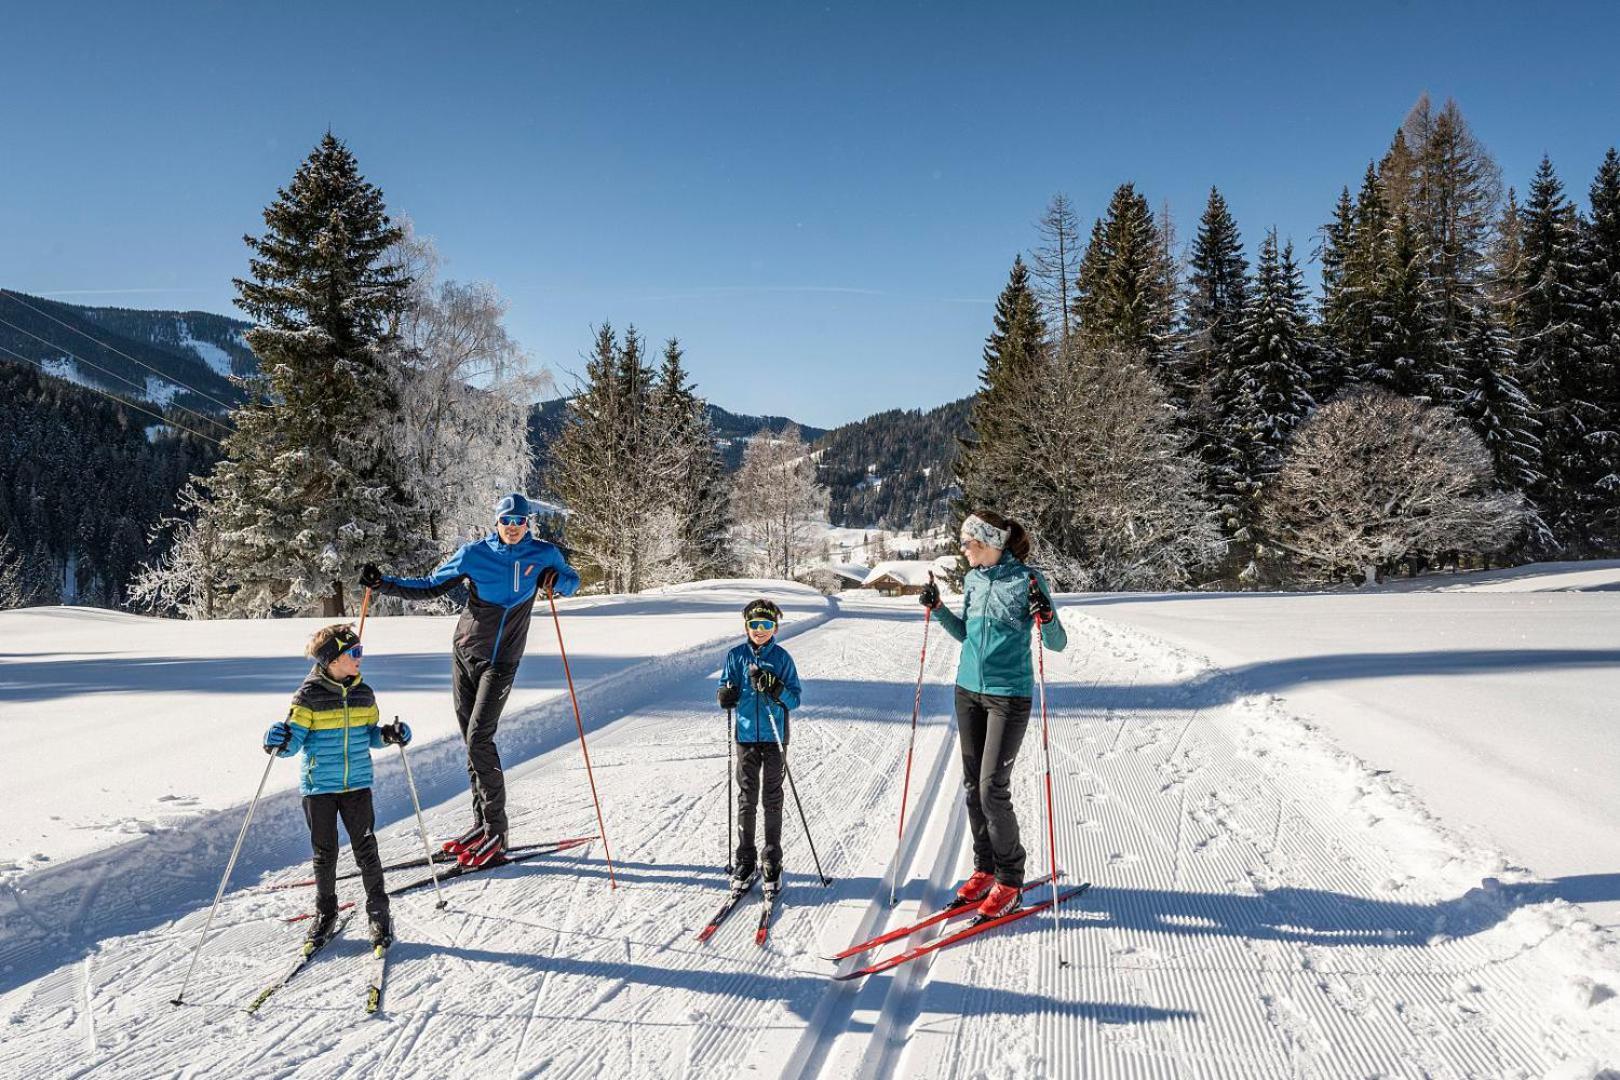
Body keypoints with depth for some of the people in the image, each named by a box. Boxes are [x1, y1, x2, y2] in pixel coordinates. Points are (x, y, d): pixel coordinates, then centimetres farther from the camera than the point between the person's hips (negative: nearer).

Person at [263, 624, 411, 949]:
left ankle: (379, 914, 15)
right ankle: (325, 913, 29)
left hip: (357, 784, 2)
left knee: (366, 849, 2)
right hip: (319, 787, -2)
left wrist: (388, 735, -4)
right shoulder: (309, 696, -9)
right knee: (325, 853, 9)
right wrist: (281, 742, -31)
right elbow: (295, 739, -10)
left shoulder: (363, 694, 4)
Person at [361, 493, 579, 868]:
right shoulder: (474, 554, -2)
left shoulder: (543, 554, -4)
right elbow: (429, 587, 7)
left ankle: (496, 833, -6)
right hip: (465, 652, 3)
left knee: (479, 739, -13)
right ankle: (482, 824, 15)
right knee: (471, 740, 5)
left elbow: (571, 580, 11)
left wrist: (557, 580, -12)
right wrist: (382, 584, -3)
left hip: (501, 662, -3)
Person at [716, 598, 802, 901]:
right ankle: (744, 860, 17)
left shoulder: (782, 658, -1)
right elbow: (725, 692, 9)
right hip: (746, 735, 1)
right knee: (746, 799, 6)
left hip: (774, 737, -1)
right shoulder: (736, 656, 3)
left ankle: (772, 864, 13)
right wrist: (725, 695, -14)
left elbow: (795, 699, -2)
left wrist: (777, 690, -21)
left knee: (772, 799, 5)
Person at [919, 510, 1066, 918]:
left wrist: (1046, 617, -29)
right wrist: (937, 608, 10)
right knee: (973, 786, 10)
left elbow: (1057, 644, -10)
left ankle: (1009, 880, 10)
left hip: (1008, 694, -6)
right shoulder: (973, 579, 7)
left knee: (993, 789, -7)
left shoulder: (1026, 579, -11)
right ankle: (985, 868, 24)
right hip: (969, 690, 7)